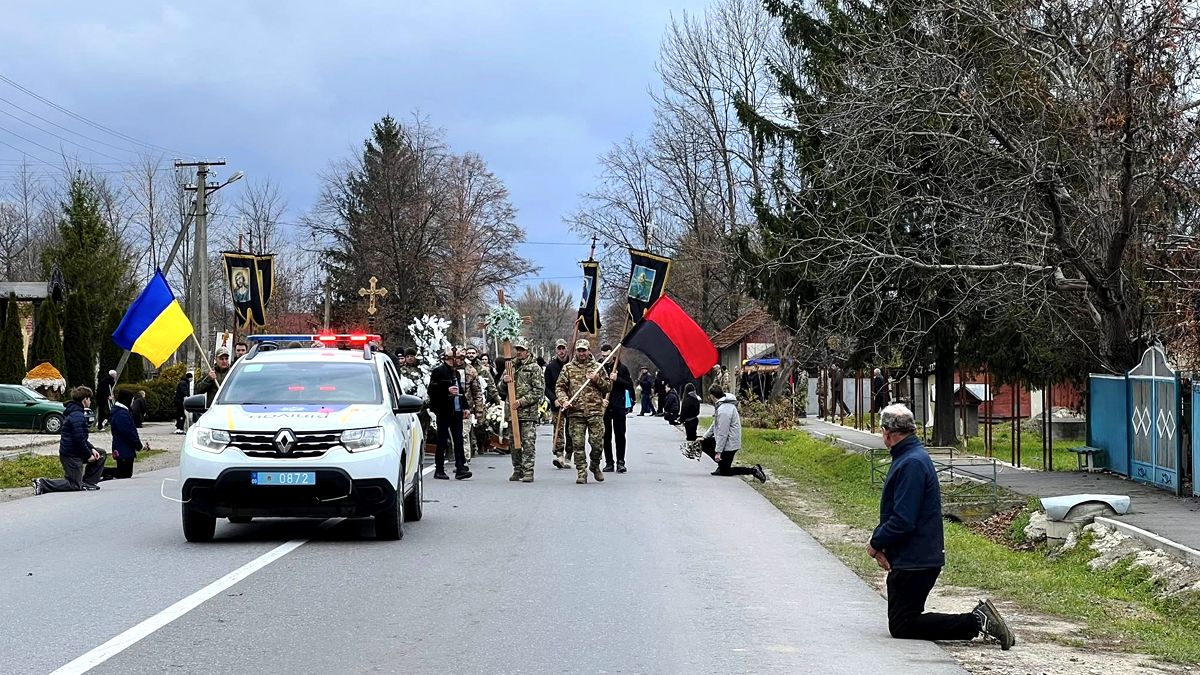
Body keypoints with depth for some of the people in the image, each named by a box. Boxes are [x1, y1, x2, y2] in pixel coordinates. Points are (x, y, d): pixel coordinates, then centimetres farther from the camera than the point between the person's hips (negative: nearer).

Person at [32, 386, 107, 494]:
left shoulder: (73, 412, 13)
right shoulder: (78, 416, -21)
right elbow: (79, 439, -24)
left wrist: (92, 449, 8)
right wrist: (88, 455, -13)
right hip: (72, 455, -10)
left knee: (101, 454, 19)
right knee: (74, 485, -4)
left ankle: (88, 482, 19)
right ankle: (42, 484, -9)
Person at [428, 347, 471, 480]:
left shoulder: (456, 373, 18)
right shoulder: (439, 371, -7)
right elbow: (431, 389, -14)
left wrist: (465, 407, 17)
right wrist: (447, 390, -23)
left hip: (456, 410, 7)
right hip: (444, 410, -7)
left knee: (458, 439, 1)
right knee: (442, 440, 0)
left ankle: (460, 468, -1)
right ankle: (439, 470, 6)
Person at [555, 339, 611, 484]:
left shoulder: (597, 367, 12)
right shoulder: (568, 368, 10)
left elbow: (609, 386, 14)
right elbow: (560, 387, 8)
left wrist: (598, 379, -4)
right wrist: (564, 400, -10)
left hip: (595, 411, 0)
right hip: (575, 412, 0)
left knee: (598, 442, -3)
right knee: (577, 444, -2)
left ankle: (595, 466, 21)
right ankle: (581, 472, 6)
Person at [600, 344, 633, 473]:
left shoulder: (621, 368, 5)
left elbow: (629, 385, 3)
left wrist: (617, 379, -12)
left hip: (618, 406, -1)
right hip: (604, 406, 1)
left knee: (620, 434, -3)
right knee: (606, 436, 4)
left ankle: (621, 462, 2)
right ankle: (609, 462, 9)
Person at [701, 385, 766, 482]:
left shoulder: (723, 410, -27)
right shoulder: (719, 405, 7)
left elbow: (722, 433, -26)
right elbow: (715, 425, 19)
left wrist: (718, 452, -23)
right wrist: (704, 437, 20)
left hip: (729, 444, -10)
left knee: (725, 472, 0)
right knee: (704, 444, 17)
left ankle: (753, 470, -7)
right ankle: (721, 464, 19)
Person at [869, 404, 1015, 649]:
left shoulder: (911, 463, -21)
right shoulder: (912, 457, 13)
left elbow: (903, 520, -26)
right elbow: (895, 512, 17)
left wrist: (876, 543, -11)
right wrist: (881, 544, 2)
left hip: (914, 562, -10)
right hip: (916, 558, 10)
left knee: (902, 627, -5)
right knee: (901, 622, 16)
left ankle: (976, 622, -11)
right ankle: (979, 618, 8)